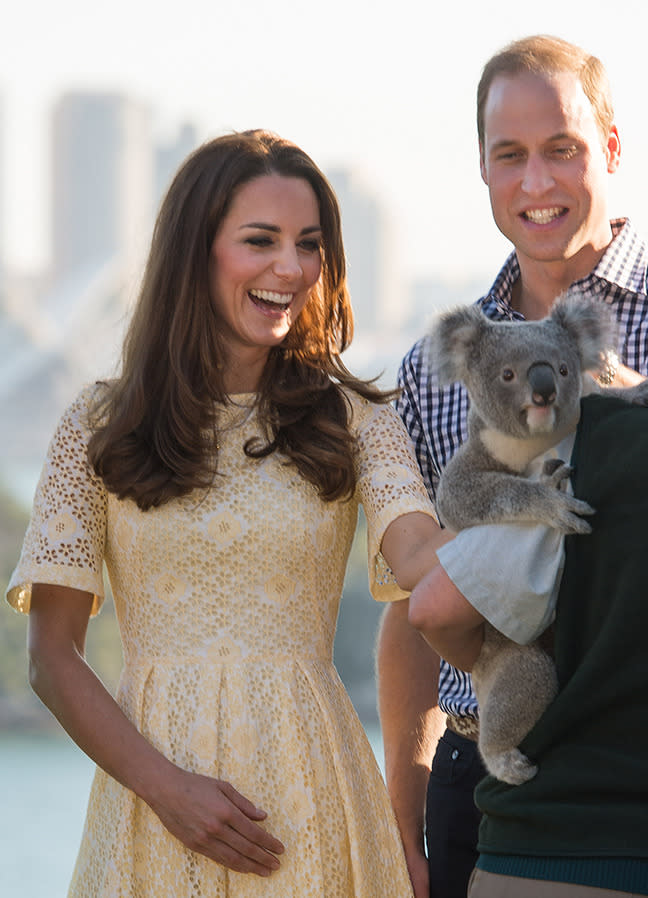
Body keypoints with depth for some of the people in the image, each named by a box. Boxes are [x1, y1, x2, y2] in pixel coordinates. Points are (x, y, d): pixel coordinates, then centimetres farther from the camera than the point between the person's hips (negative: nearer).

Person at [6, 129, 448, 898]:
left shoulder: (351, 422, 4)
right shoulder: (101, 426, 2)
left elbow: (418, 556, -15)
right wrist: (165, 786, -12)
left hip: (307, 790, 0)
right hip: (150, 770, 0)